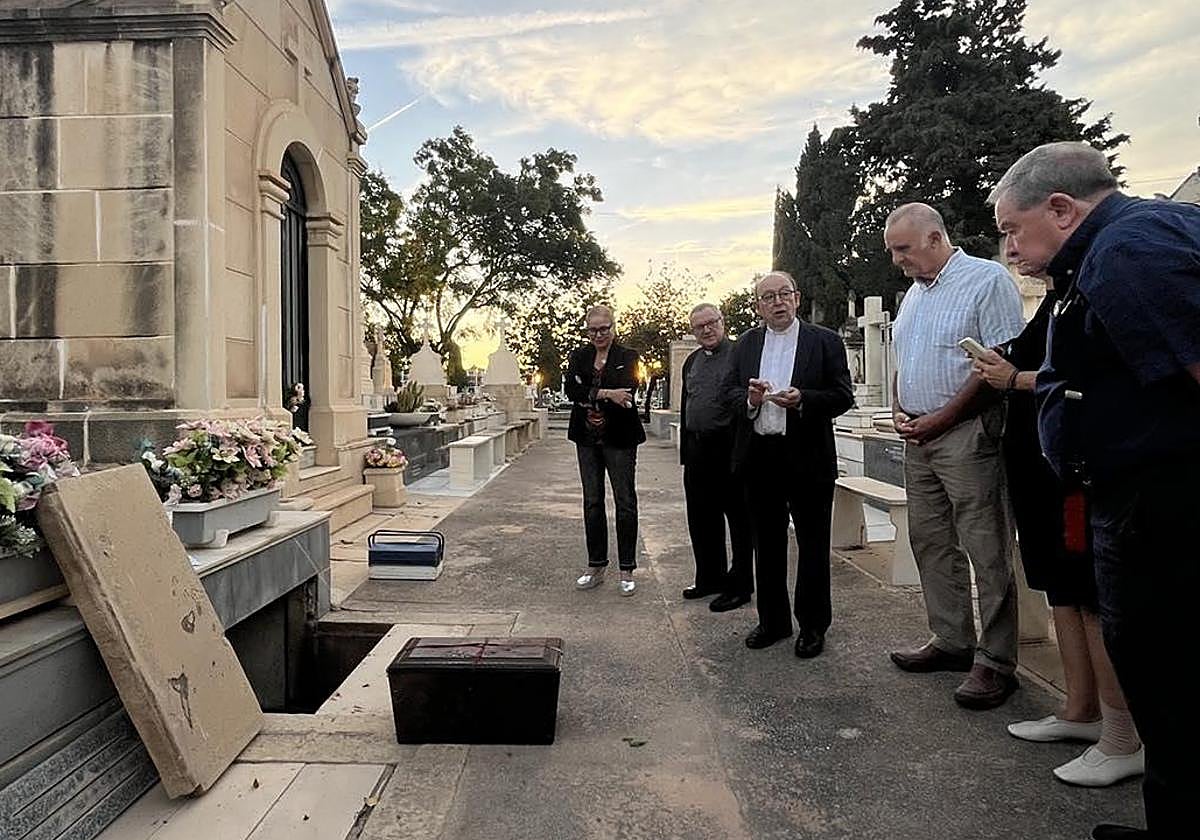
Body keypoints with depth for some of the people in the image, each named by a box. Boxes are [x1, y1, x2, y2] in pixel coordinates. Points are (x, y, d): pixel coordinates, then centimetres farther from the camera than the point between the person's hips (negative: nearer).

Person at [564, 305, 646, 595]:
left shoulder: (627, 358, 1)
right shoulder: (578, 356, 8)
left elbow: (627, 392, -15)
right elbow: (571, 389, -8)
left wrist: (589, 395, -18)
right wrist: (604, 393, -21)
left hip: (619, 439, -3)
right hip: (587, 440, 3)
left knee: (625, 502, 0)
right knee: (592, 502, 9)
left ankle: (627, 571, 9)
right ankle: (596, 566, 20)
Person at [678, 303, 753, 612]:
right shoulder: (691, 361, 16)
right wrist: (685, 451, 15)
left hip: (729, 448, -7)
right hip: (697, 451, 7)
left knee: (739, 517, 3)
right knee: (701, 518, 15)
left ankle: (740, 585, 14)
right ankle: (710, 577, 30)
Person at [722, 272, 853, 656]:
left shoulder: (825, 341, 0)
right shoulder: (745, 344, 11)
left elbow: (843, 396, -5)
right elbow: (729, 390, 7)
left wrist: (802, 400, -21)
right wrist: (749, 399, -14)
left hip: (808, 458, -3)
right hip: (759, 458, 4)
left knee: (813, 544, 5)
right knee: (767, 543, 13)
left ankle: (813, 625, 19)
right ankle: (772, 620, 27)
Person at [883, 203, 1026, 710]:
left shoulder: (987, 279, -7)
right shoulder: (914, 292, 18)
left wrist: (940, 418, -14)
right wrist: (898, 411, 6)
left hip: (966, 434, -8)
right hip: (918, 436, 9)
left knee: (986, 550, -4)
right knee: (929, 542, 12)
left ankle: (995, 662, 6)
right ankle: (951, 642, 24)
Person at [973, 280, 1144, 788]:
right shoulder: (1056, 296, 16)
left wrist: (1015, 378, -13)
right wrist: (1004, 375, 6)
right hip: (1040, 468, 10)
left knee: (1092, 598, -3)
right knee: (1061, 590, 16)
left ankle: (1123, 739, 9)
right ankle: (1081, 712, 28)